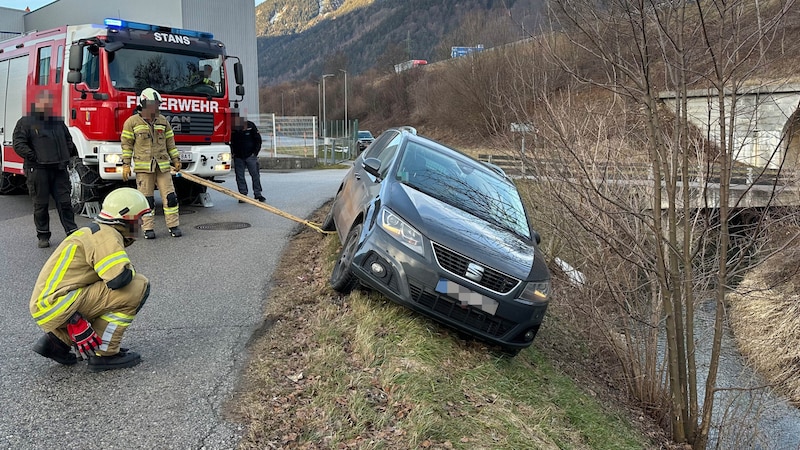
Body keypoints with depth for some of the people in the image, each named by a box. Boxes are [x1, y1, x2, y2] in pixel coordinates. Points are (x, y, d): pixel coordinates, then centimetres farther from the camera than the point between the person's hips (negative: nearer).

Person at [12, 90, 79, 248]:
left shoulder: (58, 122, 17)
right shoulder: (25, 122, 2)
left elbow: (68, 140, 26)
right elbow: (18, 144, -5)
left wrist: (72, 152, 7)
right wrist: (32, 156, -17)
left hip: (59, 169, 4)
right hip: (38, 170, -4)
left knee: (64, 202, 3)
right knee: (41, 204, 4)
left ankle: (72, 232, 7)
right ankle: (43, 236, 13)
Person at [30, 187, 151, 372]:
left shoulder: (93, 231, 20)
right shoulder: (107, 235, -11)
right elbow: (119, 278, -25)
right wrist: (131, 271, -2)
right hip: (58, 305, -10)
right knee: (138, 287, -15)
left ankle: (57, 339, 17)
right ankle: (105, 353, -8)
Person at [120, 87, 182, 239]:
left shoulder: (163, 121, 12)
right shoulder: (132, 122, 2)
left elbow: (170, 142, 17)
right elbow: (127, 144, 2)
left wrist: (176, 160, 14)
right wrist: (126, 165, -3)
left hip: (163, 166, 3)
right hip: (143, 167, -3)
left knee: (170, 196, -1)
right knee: (146, 199, 1)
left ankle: (173, 226, 6)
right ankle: (148, 228, 8)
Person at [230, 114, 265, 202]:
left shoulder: (250, 126, -8)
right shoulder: (232, 129, -4)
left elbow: (258, 139, 0)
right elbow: (230, 141, 11)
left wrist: (255, 152, -5)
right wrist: (232, 152, 2)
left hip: (250, 155, -2)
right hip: (238, 157, 2)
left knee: (255, 175, -3)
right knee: (240, 176, 1)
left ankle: (257, 194, 6)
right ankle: (243, 194, 9)